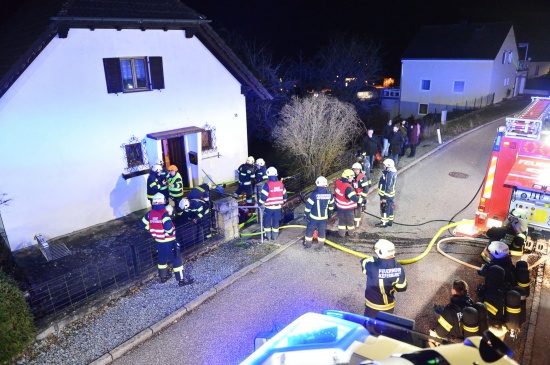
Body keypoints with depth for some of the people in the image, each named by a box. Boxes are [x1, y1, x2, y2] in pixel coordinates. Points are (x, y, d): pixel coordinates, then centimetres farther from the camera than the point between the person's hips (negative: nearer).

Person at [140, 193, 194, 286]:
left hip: (158, 241, 7)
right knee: (176, 259, 2)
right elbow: (168, 226, -34)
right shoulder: (164, 213, -22)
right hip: (168, 241, -7)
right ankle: (181, 279, 6)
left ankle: (163, 276, 37)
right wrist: (171, 232, -14)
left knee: (162, 258, 24)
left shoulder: (150, 213, -2)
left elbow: (144, 224, 9)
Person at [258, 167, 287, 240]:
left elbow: (263, 196, -18)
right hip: (278, 207, 4)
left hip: (269, 207, -4)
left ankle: (268, 235, 18)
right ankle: (274, 236, 21)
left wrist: (260, 204, -5)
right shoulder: (280, 184, -2)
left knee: (267, 220, 14)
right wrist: (282, 202, 22)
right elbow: (284, 195, 7)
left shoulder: (267, 184, -18)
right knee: (276, 221, 15)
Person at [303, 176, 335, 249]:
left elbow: (308, 205, -15)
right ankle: (321, 244, 28)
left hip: (314, 217, -3)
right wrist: (330, 214, 24)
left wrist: (306, 214, -2)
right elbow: (331, 205, 8)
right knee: (322, 230, 17)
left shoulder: (314, 194, -21)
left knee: (310, 229, 13)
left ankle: (308, 243, 24)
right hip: (324, 217, 3)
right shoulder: (329, 194, -6)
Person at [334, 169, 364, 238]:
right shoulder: (348, 188, -33)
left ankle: (341, 233, 34)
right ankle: (351, 233, 39)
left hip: (339, 207, 6)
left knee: (341, 220, 22)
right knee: (350, 221, 19)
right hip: (348, 208, -6)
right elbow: (354, 198, -35)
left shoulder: (337, 182, -11)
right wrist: (363, 200, -27)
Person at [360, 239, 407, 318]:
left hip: (373, 306, -4)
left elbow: (364, 261, -10)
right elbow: (402, 287, -6)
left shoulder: (373, 268, -32)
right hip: (389, 305, 4)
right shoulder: (398, 268, -17)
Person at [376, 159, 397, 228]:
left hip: (386, 195, -10)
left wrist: (384, 197, -23)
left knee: (384, 208, 3)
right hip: (391, 194, 10)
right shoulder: (393, 173, 5)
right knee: (390, 208, 19)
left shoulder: (389, 175, -27)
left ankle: (384, 223, 14)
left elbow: (387, 186, -27)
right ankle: (390, 221, 31)